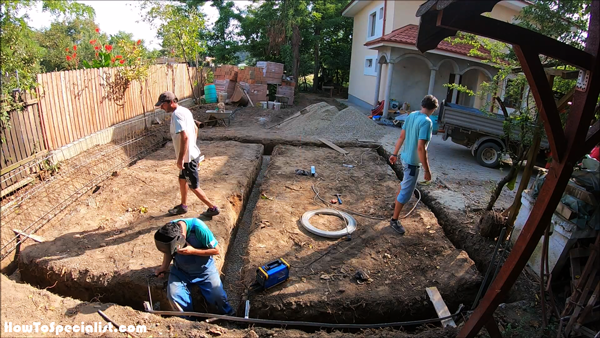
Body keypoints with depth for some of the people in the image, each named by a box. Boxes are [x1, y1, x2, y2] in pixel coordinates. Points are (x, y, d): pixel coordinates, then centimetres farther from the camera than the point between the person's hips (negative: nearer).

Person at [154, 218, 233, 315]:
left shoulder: (198, 228, -30)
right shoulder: (168, 230, -18)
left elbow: (215, 250, -20)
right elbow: (168, 252, 4)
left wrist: (192, 251, -29)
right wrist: (164, 267, -12)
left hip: (204, 269, -3)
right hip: (180, 270, 3)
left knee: (217, 295, -17)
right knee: (173, 295, -20)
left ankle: (229, 318, 14)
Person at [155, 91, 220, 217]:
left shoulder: (176, 115, -22)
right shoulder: (185, 110, 8)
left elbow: (184, 137, -31)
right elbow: (195, 129, 19)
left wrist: (180, 158, -28)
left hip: (188, 157, -10)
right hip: (191, 153, 10)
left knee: (194, 186, 3)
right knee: (182, 180, 23)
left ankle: (213, 208, 12)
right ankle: (183, 206, 39)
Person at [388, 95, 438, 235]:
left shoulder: (411, 115, 2)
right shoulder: (426, 122, -24)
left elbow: (401, 137, 8)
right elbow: (421, 148, -28)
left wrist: (395, 154, 17)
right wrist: (427, 170, -24)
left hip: (405, 157, 9)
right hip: (413, 162, -9)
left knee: (405, 183, 31)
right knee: (406, 191, 1)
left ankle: (397, 203, 51)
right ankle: (394, 220, 11)